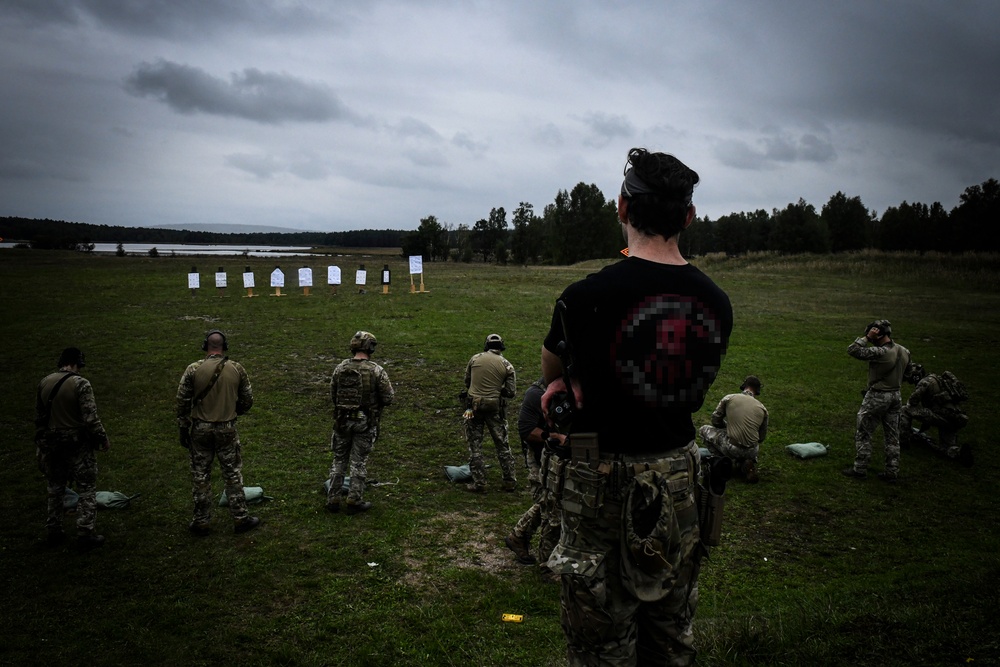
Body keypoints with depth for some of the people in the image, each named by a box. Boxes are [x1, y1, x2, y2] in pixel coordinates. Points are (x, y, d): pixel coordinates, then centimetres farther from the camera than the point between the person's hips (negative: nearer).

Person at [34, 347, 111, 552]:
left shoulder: (44, 383, 3)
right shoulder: (80, 384, -16)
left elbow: (39, 417, 11)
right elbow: (90, 418, -20)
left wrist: (40, 443, 20)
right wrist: (103, 439, -7)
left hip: (51, 444, 6)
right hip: (77, 445, -6)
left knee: (55, 488, 18)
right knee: (86, 490, 3)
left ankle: (54, 532, 26)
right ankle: (85, 535, 4)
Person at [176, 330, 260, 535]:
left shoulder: (193, 370, -8)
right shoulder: (237, 369, -4)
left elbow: (182, 402, -5)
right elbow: (247, 401, 2)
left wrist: (183, 429, 5)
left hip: (200, 429, 0)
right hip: (227, 429, 0)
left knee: (200, 475, 11)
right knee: (232, 474, 11)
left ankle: (201, 522, 18)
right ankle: (240, 518, 17)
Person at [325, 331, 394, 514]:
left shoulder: (340, 368, -3)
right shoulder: (377, 371, -14)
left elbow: (332, 394, 5)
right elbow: (388, 398, -10)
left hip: (342, 420, 3)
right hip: (365, 422, -3)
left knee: (339, 460, 15)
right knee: (359, 462, 7)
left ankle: (333, 500, 18)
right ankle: (354, 501, 12)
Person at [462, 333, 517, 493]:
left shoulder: (475, 359, 1)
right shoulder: (507, 366, -2)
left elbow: (467, 381, 13)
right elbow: (510, 393, -2)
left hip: (473, 406, 0)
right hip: (495, 407, 0)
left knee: (475, 446, 8)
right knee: (502, 444, 14)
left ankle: (479, 483, 9)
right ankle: (510, 481, 19)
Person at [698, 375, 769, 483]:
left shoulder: (729, 398, 0)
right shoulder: (762, 408, 8)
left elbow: (715, 421, 9)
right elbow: (761, 437, 15)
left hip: (731, 448, -4)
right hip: (751, 452, 4)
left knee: (704, 430, 18)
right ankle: (748, 462, 10)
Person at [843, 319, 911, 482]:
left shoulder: (879, 353, -25)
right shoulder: (904, 352, 0)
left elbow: (852, 350, -25)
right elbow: (906, 373, 13)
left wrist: (866, 338, -20)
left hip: (877, 397, -7)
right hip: (896, 396, 7)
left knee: (863, 434, 5)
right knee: (892, 436, 13)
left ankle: (860, 469, 10)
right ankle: (892, 471, 19)